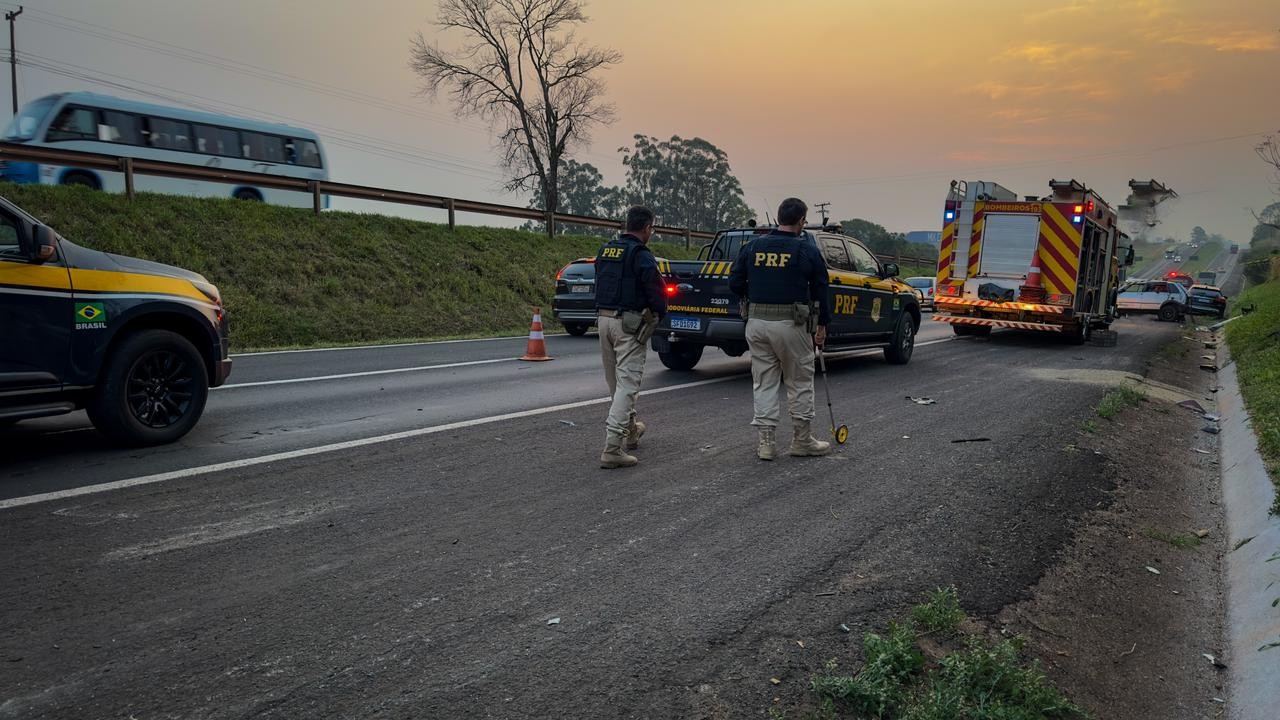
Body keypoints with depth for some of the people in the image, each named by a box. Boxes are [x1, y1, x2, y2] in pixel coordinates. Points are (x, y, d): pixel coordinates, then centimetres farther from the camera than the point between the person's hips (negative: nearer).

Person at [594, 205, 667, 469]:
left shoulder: (605, 250, 13)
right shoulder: (641, 254, -11)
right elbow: (655, 291, -13)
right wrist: (660, 314, 5)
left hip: (604, 318, 8)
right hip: (629, 323, -8)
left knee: (616, 382, 18)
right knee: (626, 383, -8)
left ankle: (630, 431, 37)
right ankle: (612, 448, -13)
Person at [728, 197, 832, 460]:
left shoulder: (752, 247, 4)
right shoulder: (808, 250, -4)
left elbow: (735, 283, 4)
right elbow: (820, 290, 1)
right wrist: (822, 325, 12)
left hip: (757, 322, 3)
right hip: (791, 324, -3)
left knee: (764, 384, 10)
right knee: (800, 384, 10)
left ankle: (766, 442, 10)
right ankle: (802, 441, 18)